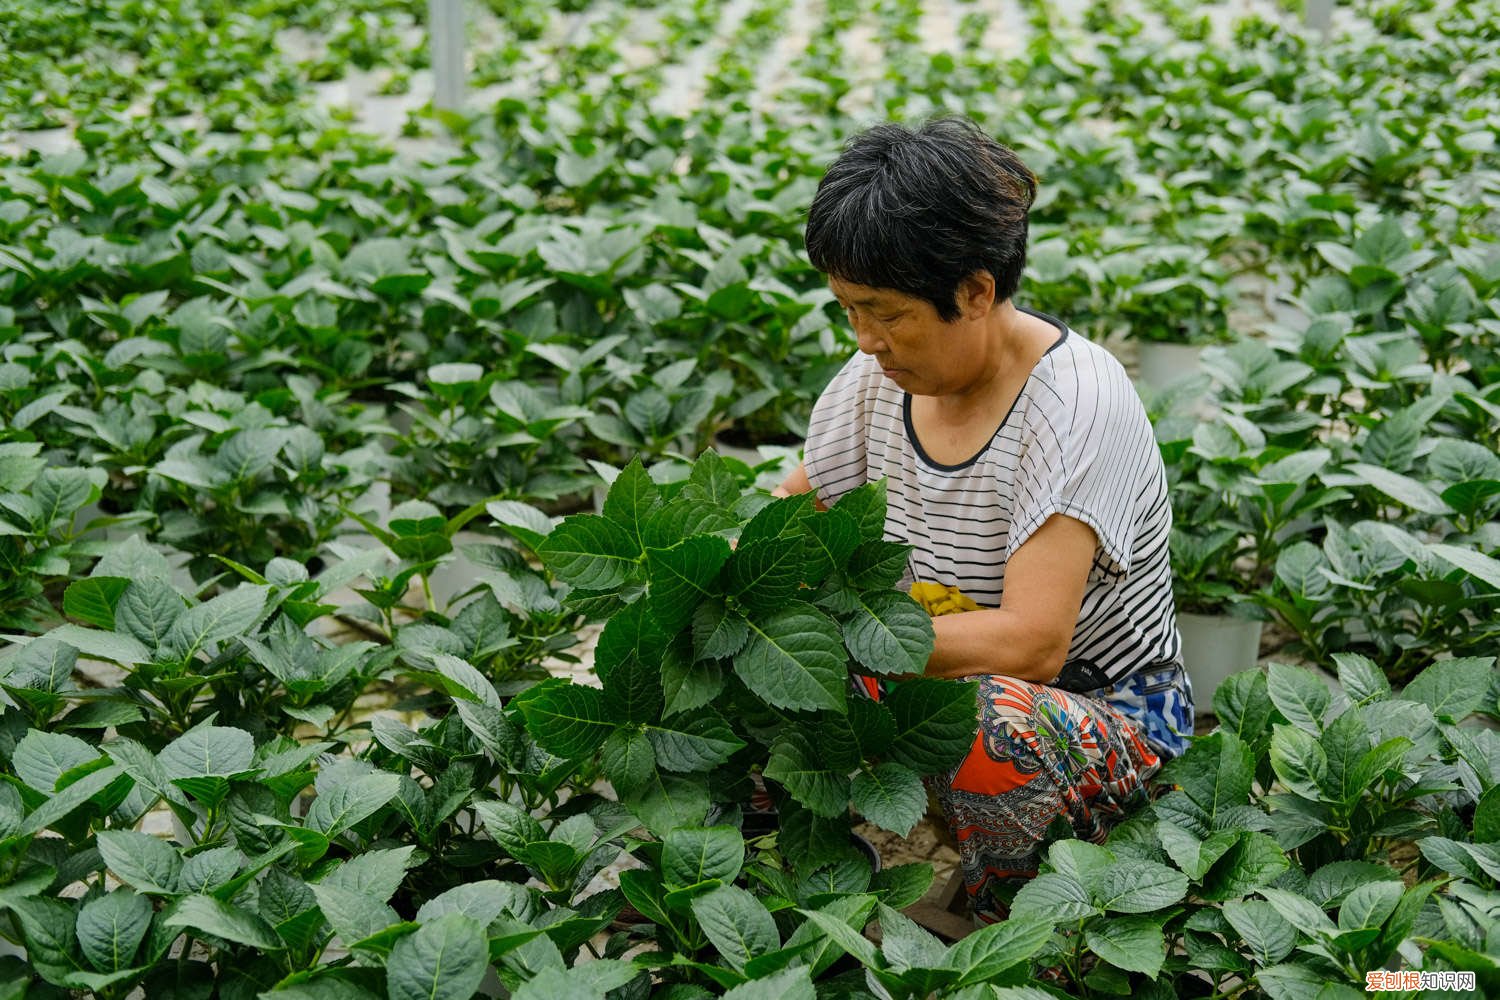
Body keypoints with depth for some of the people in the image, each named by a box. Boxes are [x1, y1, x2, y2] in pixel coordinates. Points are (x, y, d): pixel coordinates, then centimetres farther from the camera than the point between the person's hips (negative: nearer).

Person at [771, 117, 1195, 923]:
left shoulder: (1076, 404, -24)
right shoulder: (882, 375, -4)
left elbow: (1030, 642, -32)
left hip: (1107, 713, -6)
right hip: (948, 677, 6)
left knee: (991, 724, -39)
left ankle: (1011, 910, -8)